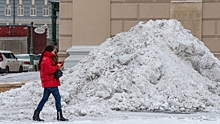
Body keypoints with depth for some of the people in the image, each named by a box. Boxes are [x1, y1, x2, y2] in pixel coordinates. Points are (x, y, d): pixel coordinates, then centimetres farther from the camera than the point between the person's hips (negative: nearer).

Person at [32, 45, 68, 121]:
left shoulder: (48, 59, 20)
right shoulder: (47, 60, -14)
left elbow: (52, 67, 21)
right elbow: (49, 70, -23)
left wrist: (59, 64, 7)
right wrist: (57, 66, -13)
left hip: (47, 83, 11)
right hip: (51, 82, -11)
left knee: (45, 98, 11)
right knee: (57, 98, -6)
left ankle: (36, 115, 10)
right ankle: (59, 116, -4)